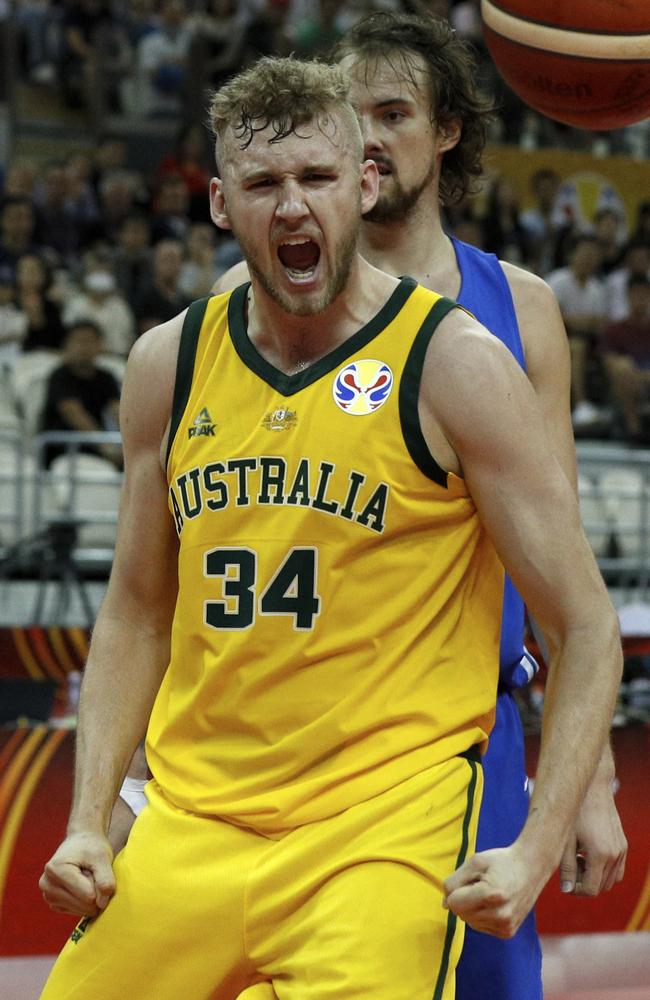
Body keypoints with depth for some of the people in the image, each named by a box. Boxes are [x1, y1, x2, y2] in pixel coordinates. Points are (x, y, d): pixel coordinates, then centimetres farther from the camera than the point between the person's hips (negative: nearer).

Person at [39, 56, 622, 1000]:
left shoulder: (453, 363, -6)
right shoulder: (169, 365, 8)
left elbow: (585, 628, -4)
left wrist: (537, 848, -14)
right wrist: (88, 823, 7)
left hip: (385, 824, -4)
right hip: (190, 824, 4)